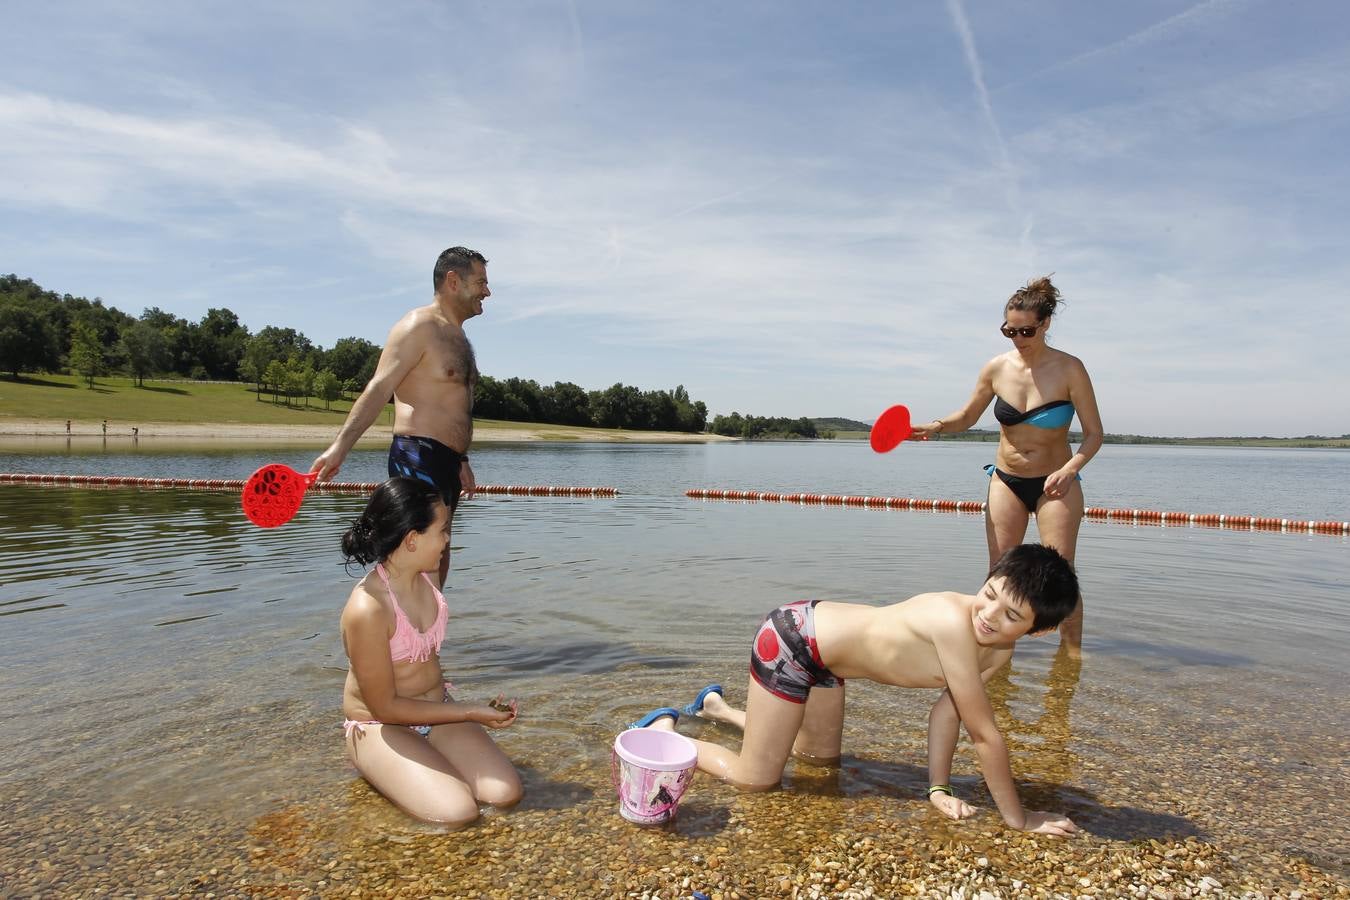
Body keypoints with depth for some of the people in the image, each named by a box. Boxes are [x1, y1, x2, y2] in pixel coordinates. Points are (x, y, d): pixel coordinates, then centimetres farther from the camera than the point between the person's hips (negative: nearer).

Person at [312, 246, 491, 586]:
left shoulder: (458, 336, 21)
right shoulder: (419, 326, -8)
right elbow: (378, 389, -17)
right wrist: (340, 446, -26)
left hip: (446, 464, 10)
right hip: (418, 459, -10)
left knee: (438, 555, 13)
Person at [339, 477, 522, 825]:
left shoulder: (426, 578, -5)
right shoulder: (366, 610, -29)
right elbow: (385, 707, -21)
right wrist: (473, 713, -18)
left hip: (437, 709, 6)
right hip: (381, 727, -6)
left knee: (505, 793, -10)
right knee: (457, 813, -22)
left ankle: (428, 765, 14)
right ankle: (380, 767, 3)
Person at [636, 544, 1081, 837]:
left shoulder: (1000, 650, -6)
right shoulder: (955, 622, -35)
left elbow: (947, 709, 3)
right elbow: (984, 733, -29)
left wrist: (938, 788, -3)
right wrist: (1018, 818, -18)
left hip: (820, 646, 9)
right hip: (791, 640, -9)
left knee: (822, 756, 27)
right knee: (756, 780, -2)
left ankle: (716, 705, 44)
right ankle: (663, 727, 19)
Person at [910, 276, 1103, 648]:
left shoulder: (1069, 369, -13)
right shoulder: (996, 369, -5)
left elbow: (1094, 433, -10)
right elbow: (966, 416, 9)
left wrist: (1070, 470, -28)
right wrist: (936, 426, -13)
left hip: (1055, 484, -3)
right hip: (1006, 480, 3)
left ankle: (1072, 653, 8)